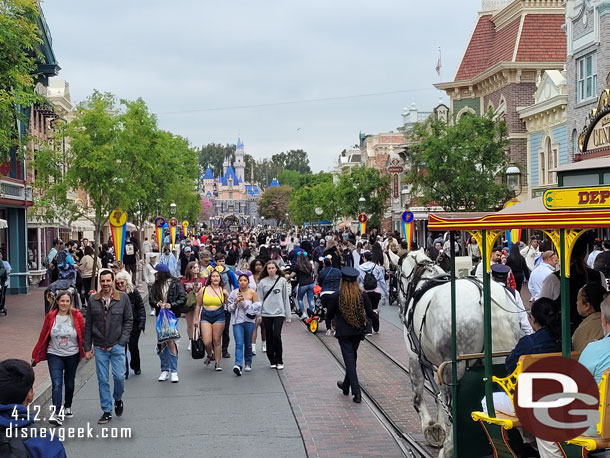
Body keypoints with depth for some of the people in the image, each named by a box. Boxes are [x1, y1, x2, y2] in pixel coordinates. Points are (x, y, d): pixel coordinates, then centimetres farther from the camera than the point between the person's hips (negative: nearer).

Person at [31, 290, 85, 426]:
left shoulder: (77, 316, -8)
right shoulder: (50, 317, -6)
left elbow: (83, 334, -1)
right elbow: (43, 337, 0)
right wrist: (35, 356, 4)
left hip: (72, 355, 1)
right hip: (54, 355, -1)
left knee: (69, 383, 17)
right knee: (56, 384, -13)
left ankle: (67, 407, 38)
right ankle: (57, 414, -18)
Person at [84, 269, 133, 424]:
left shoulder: (123, 298, -1)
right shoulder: (93, 300, 3)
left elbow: (129, 321, 2)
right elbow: (88, 325, 7)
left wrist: (122, 341, -6)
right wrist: (87, 347, 4)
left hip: (117, 346, -1)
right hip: (99, 347, 1)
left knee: (119, 376, -7)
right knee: (102, 380, 4)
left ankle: (118, 399, 23)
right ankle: (107, 411, 14)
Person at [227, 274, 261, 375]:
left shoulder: (252, 293, 0)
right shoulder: (234, 293, 5)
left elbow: (257, 307, -5)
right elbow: (229, 309, 8)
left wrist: (245, 303, -13)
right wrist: (236, 302, -10)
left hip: (249, 321, 0)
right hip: (237, 321, 0)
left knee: (248, 344, 10)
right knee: (239, 344, -13)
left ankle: (248, 363, 28)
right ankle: (238, 365, -23)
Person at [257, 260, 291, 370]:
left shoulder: (282, 281, 3)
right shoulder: (262, 282, 3)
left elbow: (285, 298, 7)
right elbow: (259, 299, 6)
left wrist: (288, 315, 6)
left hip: (279, 312, -1)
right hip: (266, 313, 1)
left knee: (277, 336, -12)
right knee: (269, 338, 6)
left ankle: (279, 361, 0)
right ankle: (272, 361, 19)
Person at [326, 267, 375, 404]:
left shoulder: (335, 296, -13)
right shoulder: (362, 295, -7)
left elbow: (329, 315, -4)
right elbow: (370, 314, -1)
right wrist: (375, 313, 21)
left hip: (343, 332, -3)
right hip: (358, 331, 3)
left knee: (349, 360, -2)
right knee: (352, 358, 21)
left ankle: (356, 392, -10)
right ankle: (346, 385, 37)